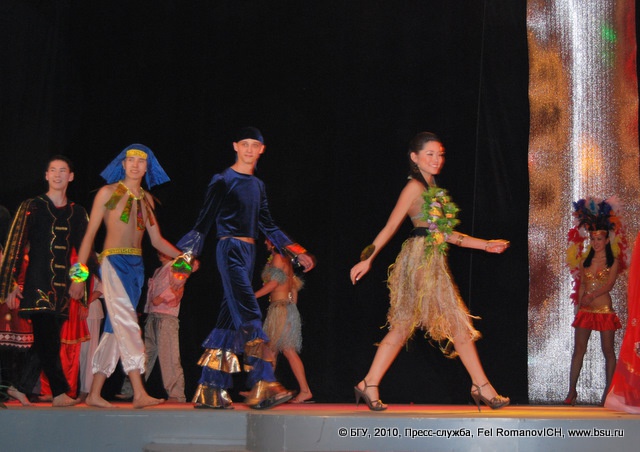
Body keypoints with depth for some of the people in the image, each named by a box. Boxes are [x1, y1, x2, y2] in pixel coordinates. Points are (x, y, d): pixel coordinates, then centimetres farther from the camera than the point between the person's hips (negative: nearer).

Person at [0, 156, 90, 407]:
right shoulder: (32, 207, 1)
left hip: (62, 286, 4)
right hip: (37, 284, -4)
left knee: (46, 341, 4)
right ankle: (60, 393, -8)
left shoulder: (77, 213, 13)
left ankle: (22, 388, 15)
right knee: (48, 340, -11)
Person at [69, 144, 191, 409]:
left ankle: (94, 394, 8)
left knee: (116, 328, 4)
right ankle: (139, 393, -23)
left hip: (137, 266, 5)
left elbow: (157, 241, 18)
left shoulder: (146, 199, 17)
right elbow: (90, 233, 1)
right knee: (127, 323, -16)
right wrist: (80, 272, -5)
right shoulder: (108, 192, 3)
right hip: (114, 262, -5)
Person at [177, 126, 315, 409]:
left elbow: (267, 226, 23)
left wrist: (296, 252, 20)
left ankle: (209, 391, 8)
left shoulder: (258, 185, 19)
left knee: (230, 317, 5)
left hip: (248, 253, 7)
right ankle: (262, 386, -22)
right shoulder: (223, 181, -1)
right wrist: (188, 254, -12)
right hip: (230, 250, -7)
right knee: (249, 314, -17)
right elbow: (204, 221, -4)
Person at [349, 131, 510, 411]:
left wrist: (486, 245, 18)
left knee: (402, 327, 7)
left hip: (433, 263, 9)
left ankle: (369, 385, 9)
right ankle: (481, 387, 2)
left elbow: (447, 234, 19)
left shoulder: (433, 191, 19)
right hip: (421, 260, -9)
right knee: (457, 324, -5)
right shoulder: (415, 187, -7)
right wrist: (368, 259, -10)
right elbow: (391, 226, -9)